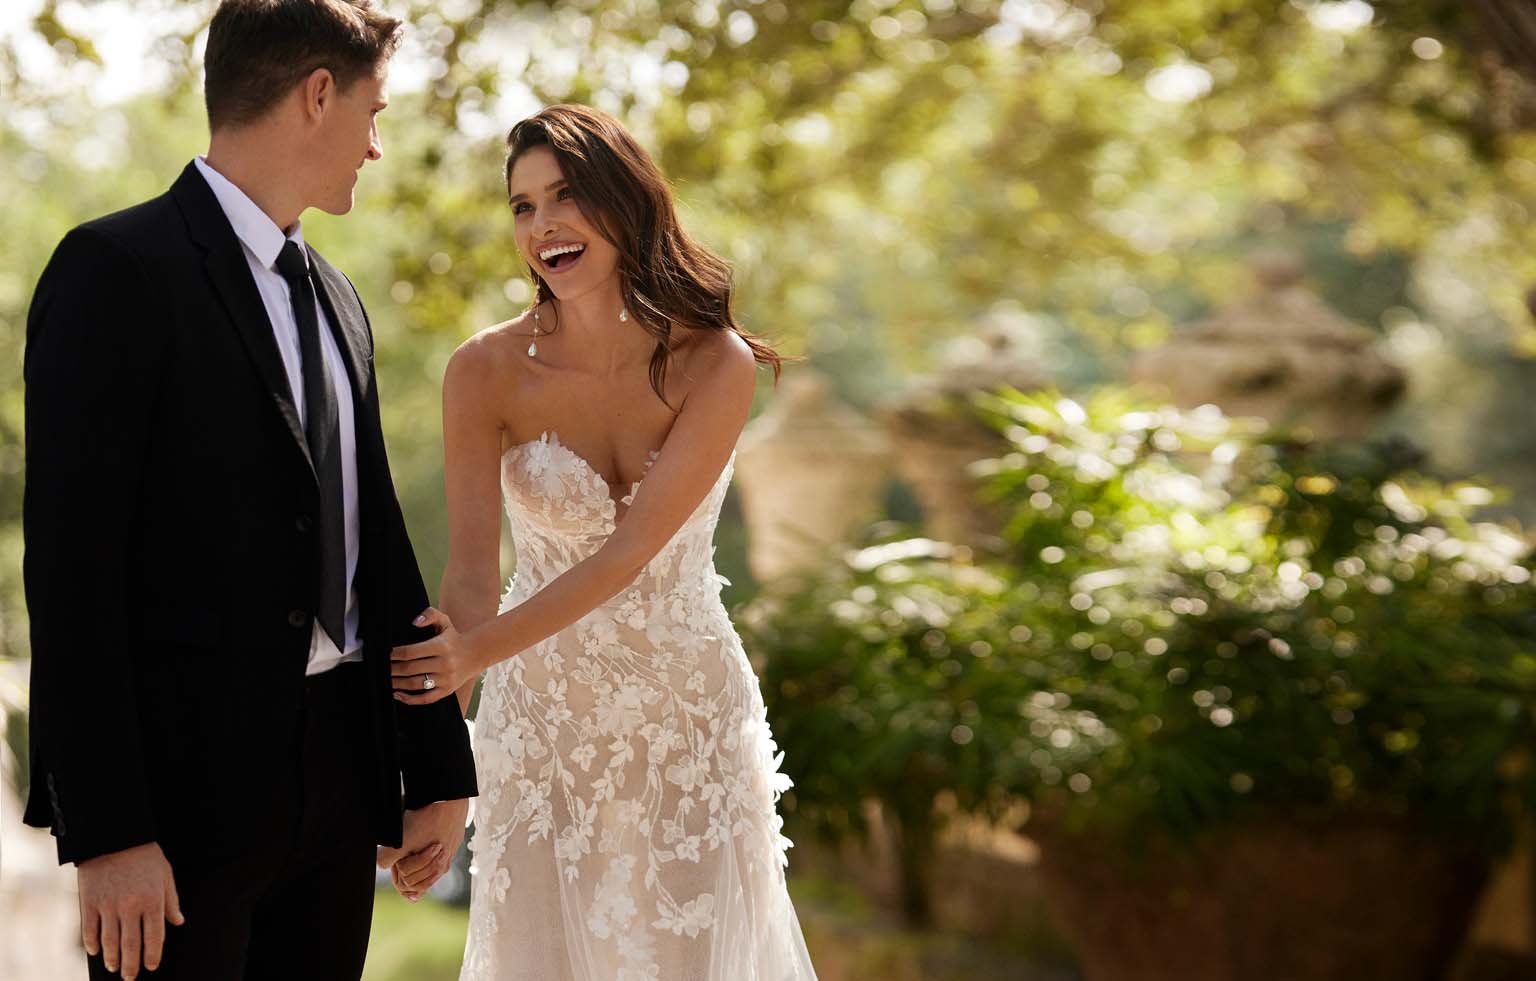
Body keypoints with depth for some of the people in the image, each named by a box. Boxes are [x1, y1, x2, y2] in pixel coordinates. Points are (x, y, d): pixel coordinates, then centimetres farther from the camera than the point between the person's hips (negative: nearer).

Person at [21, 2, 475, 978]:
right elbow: (70, 564, -14)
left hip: (338, 773, 7)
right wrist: (106, 832, -18)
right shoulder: (117, 268, -8)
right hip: (180, 781, -7)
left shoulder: (336, 300, 17)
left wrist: (439, 765, 15)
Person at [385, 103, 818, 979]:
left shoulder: (717, 364, -14)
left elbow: (631, 548, -21)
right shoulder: (487, 371, -11)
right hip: (544, 711, 0)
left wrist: (484, 646, -32)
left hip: (692, 709, 0)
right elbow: (472, 568, -16)